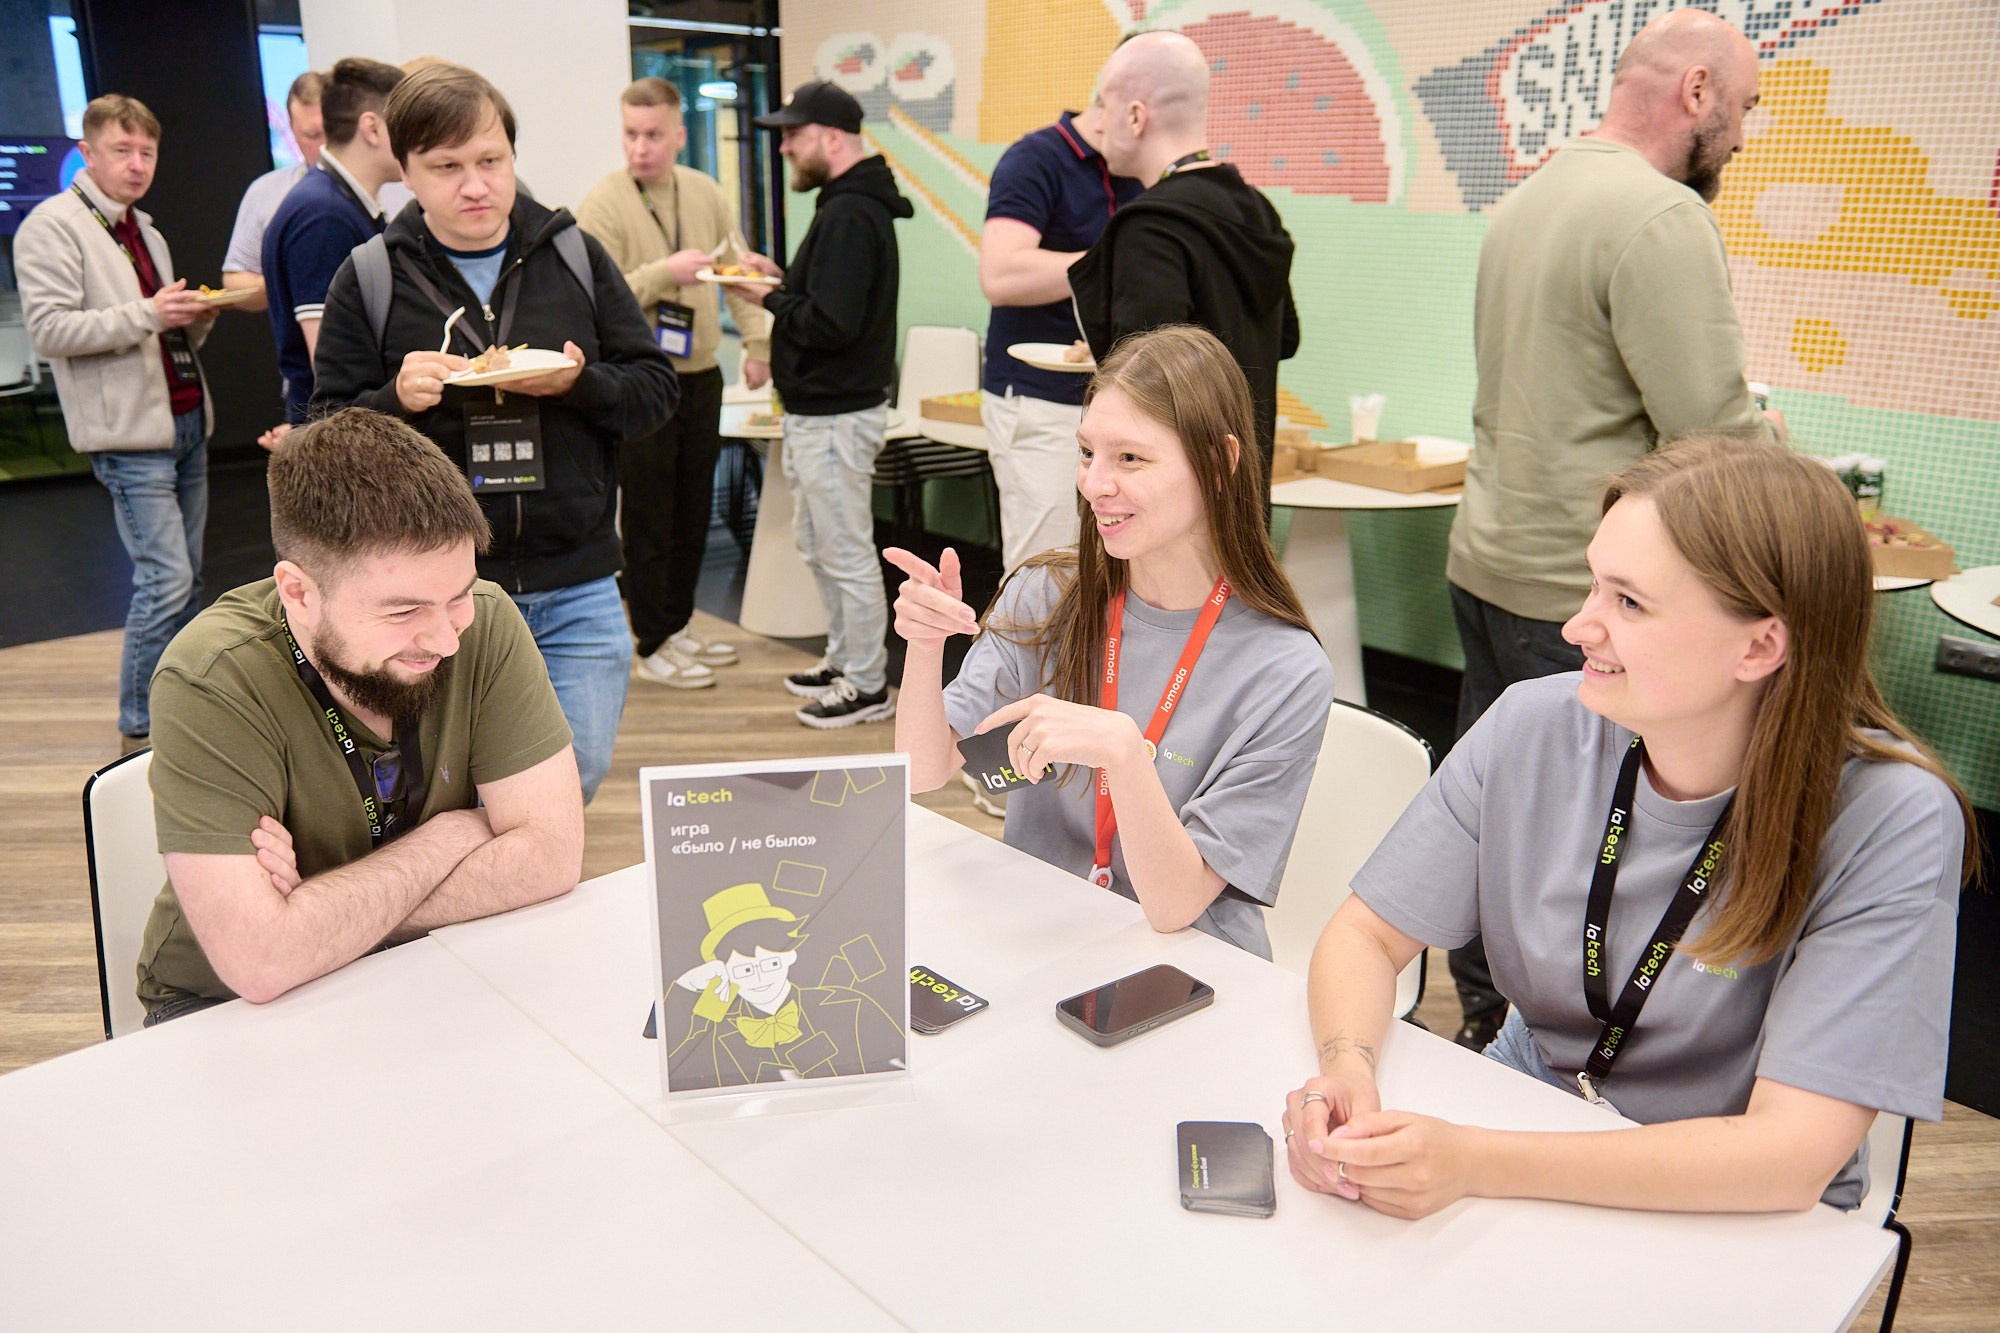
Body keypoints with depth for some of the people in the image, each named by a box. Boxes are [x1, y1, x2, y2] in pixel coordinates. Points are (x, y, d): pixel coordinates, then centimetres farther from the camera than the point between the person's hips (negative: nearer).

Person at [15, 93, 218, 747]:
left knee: (187, 579, 9)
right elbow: (49, 329, -13)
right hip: (131, 432, -8)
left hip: (186, 420, 8)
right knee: (166, 581, -13)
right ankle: (139, 730, 0)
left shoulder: (145, 232, 21)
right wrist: (147, 314, -20)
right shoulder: (52, 225, -4)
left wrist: (194, 319, 6)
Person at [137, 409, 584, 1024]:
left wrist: (330, 918, -22)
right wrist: (453, 835, -19)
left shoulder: (484, 621, -14)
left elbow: (551, 853, -15)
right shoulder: (211, 684, -24)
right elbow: (260, 960, -29)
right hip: (232, 1005, -2)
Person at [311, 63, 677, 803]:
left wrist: (579, 382, -16)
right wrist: (395, 399, -18)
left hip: (575, 590, 2)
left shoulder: (575, 255, 6)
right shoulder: (368, 278, 2)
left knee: (577, 782, 7)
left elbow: (656, 387, 4)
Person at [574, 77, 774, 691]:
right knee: (648, 519, 2)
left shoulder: (706, 195, 6)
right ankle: (653, 647, 14)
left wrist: (757, 343, -1)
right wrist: (664, 273, -25)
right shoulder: (602, 203, -11)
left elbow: (739, 273, 10)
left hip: (701, 376, 6)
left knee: (694, 511, 15)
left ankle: (678, 625, 30)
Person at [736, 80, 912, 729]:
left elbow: (831, 323, -27)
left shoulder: (849, 215, -20)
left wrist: (769, 299, -13)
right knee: (816, 543, 22)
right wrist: (781, 278, 7)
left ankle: (867, 687, 11)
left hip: (835, 417, -11)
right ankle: (844, 659, 35)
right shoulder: (852, 205, 14)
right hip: (818, 409, 11)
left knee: (846, 554, -1)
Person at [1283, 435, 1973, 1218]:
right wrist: (1346, 1066, -26)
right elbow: (1368, 932, -4)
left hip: (1735, 1221, -2)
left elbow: (1792, 1154, -25)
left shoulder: (1893, 821, -21)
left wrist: (1478, 1166, -34)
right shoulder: (1536, 727, -11)